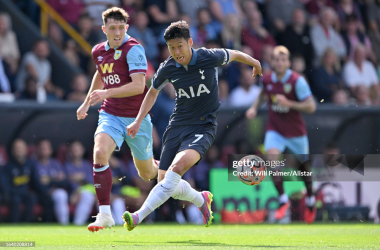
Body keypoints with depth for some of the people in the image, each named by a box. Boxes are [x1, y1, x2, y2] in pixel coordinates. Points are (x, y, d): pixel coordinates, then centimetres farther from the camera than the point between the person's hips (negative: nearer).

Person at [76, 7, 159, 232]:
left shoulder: (133, 49, -16)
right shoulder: (99, 51, 5)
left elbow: (138, 86, -27)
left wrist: (106, 93, -36)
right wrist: (87, 102, 30)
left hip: (136, 118, -4)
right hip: (110, 114, 4)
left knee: (147, 173, 9)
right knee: (100, 152, -25)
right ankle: (105, 214, -23)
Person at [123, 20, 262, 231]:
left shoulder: (210, 58, -13)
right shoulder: (167, 69, -4)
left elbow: (234, 55, 10)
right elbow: (153, 91, 17)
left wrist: (254, 63, 29)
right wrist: (138, 121, 8)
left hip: (204, 126, -4)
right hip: (178, 125, 5)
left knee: (178, 166, -30)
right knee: (165, 181, 0)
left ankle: (139, 216, -36)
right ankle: (202, 200, 32)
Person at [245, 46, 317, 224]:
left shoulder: (297, 81, -17)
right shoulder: (267, 79, -3)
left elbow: (311, 107, -19)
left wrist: (289, 103, -28)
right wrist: (254, 107, 6)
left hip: (296, 132, -2)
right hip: (275, 129, 2)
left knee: (303, 167, 11)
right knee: (271, 157, -25)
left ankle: (310, 200, 39)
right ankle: (283, 199, -14)